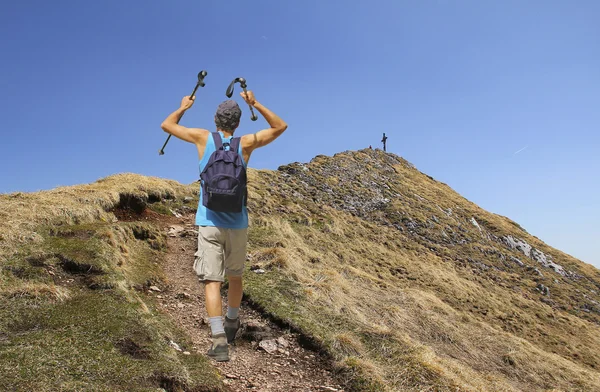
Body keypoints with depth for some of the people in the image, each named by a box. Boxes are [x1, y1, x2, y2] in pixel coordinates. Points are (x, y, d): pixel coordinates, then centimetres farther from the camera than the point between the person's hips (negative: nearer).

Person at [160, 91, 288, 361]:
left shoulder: (204, 138, -1)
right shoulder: (246, 144, 0)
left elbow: (166, 125, 12)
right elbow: (280, 127, 13)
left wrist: (183, 107, 29)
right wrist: (256, 104, 10)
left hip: (209, 223, -2)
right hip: (237, 225, 2)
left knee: (212, 281, -4)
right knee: (235, 277, 21)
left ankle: (219, 340, -15)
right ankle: (231, 324, 39)